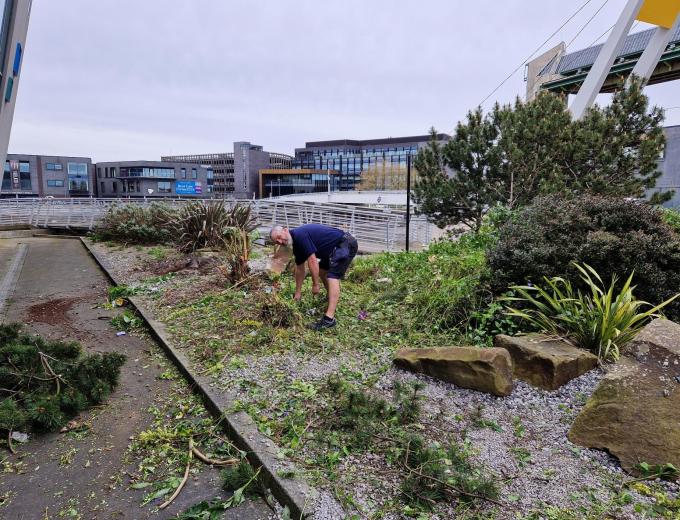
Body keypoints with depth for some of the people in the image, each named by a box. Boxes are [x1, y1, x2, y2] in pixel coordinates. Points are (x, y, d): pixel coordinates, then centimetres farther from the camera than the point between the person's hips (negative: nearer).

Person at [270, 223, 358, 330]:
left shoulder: (300, 235, -18)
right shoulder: (296, 245, 11)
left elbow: (312, 261, -21)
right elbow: (300, 269, 21)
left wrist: (315, 284, -11)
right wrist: (298, 292, 27)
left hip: (345, 244, -10)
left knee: (332, 277, -20)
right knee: (322, 270, 20)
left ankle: (329, 318, -27)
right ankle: (332, 299, 36)